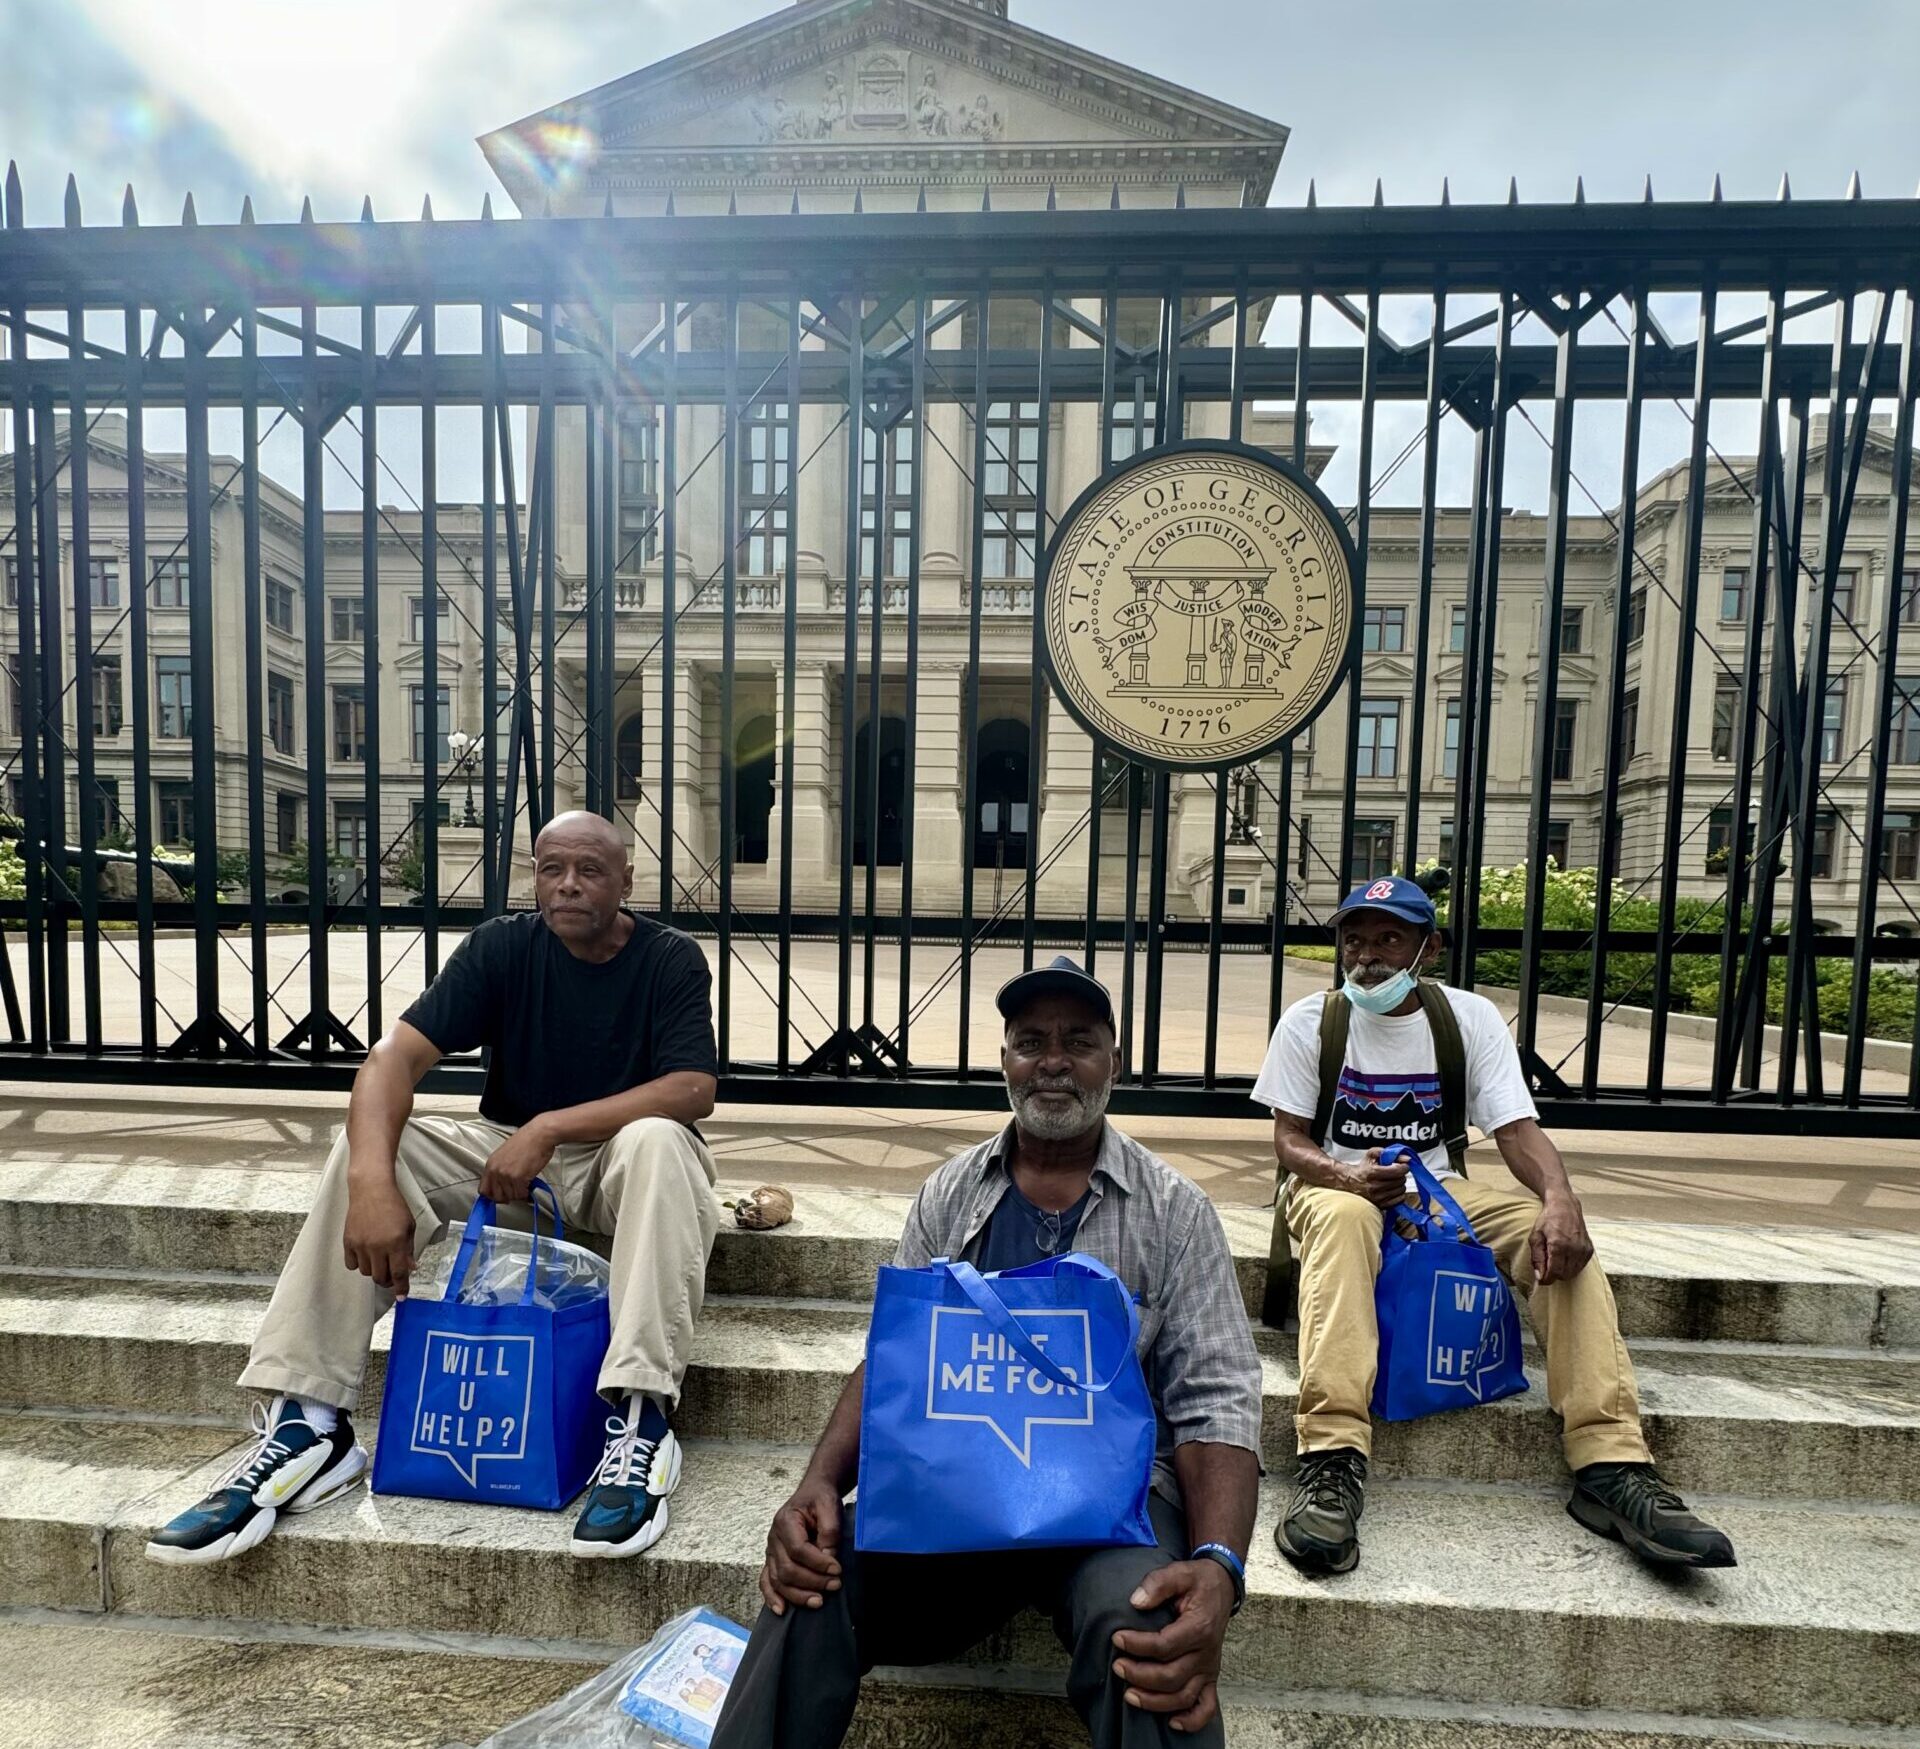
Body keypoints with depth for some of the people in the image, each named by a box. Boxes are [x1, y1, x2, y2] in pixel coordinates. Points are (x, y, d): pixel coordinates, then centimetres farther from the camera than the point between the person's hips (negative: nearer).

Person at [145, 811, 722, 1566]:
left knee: (657, 1142, -37)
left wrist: (551, 1126, -32)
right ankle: (307, 1422, -17)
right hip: (506, 1150, 3)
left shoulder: (671, 959, -13)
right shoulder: (502, 945, -6)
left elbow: (693, 1088, -24)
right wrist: (373, 1180, -34)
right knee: (365, 1145, -19)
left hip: (618, 1160, -3)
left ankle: (641, 1423, -36)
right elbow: (395, 1054, -16)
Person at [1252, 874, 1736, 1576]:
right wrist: (1349, 1174, -29)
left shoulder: (1471, 1017, 1)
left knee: (1560, 1238, -24)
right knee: (1344, 1217, -39)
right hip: (1337, 1185, -3)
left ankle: (1612, 1468, -23)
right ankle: (1333, 1461, -44)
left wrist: (1559, 1196, -28)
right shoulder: (1310, 1021, -5)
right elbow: (1290, 1140, -7)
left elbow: (1517, 1129, -6)